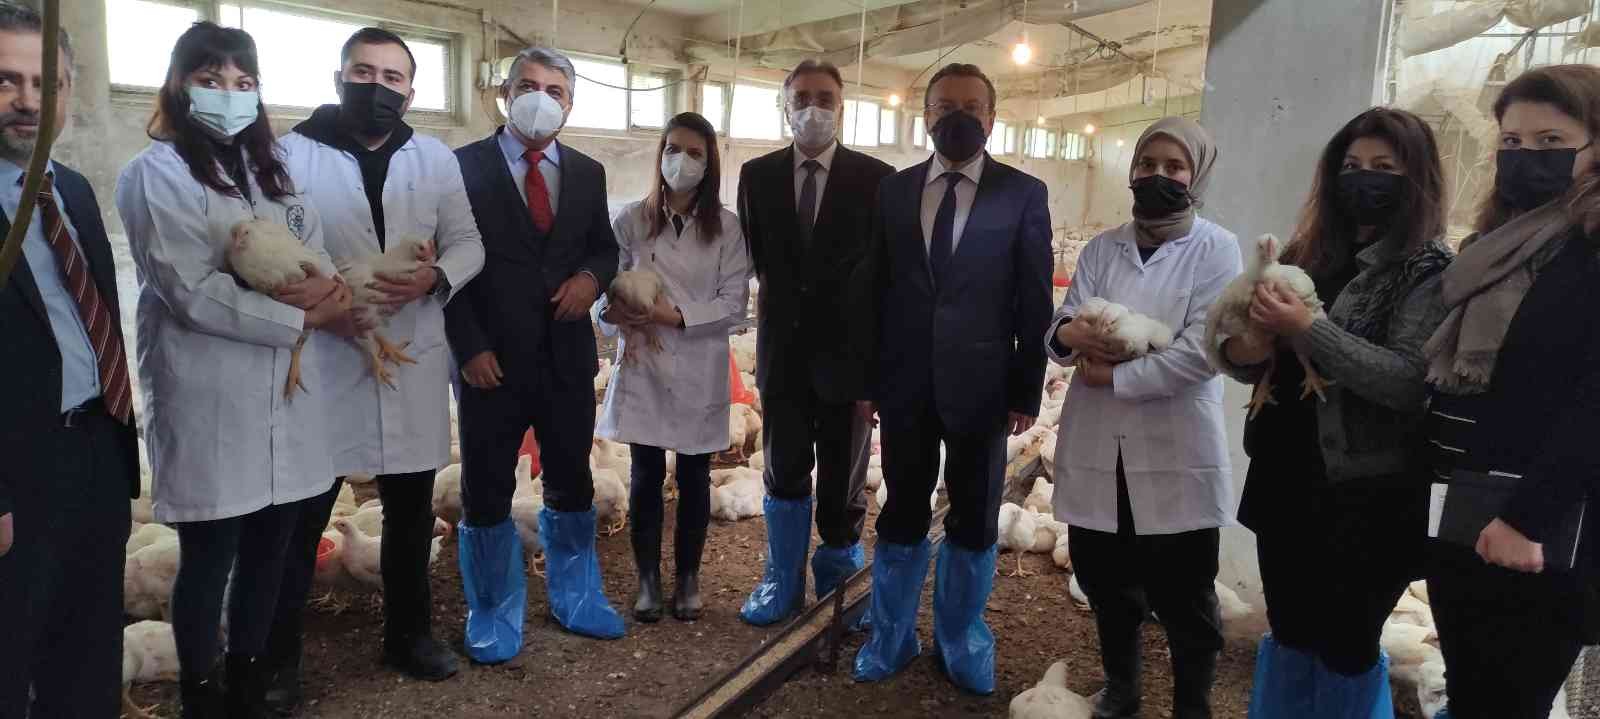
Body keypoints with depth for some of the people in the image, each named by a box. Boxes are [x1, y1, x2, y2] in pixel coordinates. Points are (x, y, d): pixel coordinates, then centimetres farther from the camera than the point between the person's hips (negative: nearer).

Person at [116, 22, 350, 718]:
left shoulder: (271, 168, 17)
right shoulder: (154, 173, -4)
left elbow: (317, 255, 10)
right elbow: (192, 292, -14)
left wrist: (330, 286, -14)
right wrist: (303, 316, -13)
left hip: (285, 394, 6)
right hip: (209, 402, -6)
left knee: (267, 550, 13)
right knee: (208, 559, 5)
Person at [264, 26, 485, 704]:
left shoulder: (436, 158, 7)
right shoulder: (292, 153, -1)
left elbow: (467, 242, 4)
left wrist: (434, 279, -17)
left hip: (415, 357, 3)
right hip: (321, 356, -3)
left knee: (411, 508, 14)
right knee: (299, 514, 1)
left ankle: (408, 633, 33)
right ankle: (277, 658, 18)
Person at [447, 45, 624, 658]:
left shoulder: (588, 174, 8)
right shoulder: (464, 165, -3)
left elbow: (605, 246, 16)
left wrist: (592, 275, -8)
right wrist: (469, 346, -12)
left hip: (568, 355, 3)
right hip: (493, 358, -3)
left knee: (572, 484, 14)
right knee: (487, 491, 7)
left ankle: (574, 599, 32)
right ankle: (493, 616, 25)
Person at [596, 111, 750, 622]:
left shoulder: (725, 226, -2)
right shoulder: (632, 219, 0)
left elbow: (735, 302, -6)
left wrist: (679, 315, -17)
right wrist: (614, 312, -17)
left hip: (699, 369, 0)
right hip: (643, 364, 0)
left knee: (694, 477, 11)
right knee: (646, 476, 8)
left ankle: (688, 578, 26)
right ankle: (648, 578, 23)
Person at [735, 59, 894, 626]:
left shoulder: (876, 178, -4)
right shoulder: (757, 175, 3)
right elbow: (754, 256, 10)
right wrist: (781, 300, 3)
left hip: (846, 348, -2)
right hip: (783, 348, 2)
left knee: (843, 479, 10)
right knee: (784, 473, 12)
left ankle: (839, 582, 27)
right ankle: (783, 583, 28)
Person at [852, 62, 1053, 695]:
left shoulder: (1023, 193, -1)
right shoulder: (893, 190, 5)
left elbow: (1035, 302, -2)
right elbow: (876, 289, 5)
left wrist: (1026, 390, -5)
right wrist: (866, 376, 3)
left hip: (980, 384, -1)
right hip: (904, 381, 2)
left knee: (974, 520, 11)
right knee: (902, 514, 13)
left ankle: (961, 639, 30)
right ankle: (892, 637, 29)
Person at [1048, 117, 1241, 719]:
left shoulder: (1215, 249, -3)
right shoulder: (1102, 248, 10)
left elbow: (1202, 349, -14)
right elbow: (1061, 327, 3)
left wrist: (1115, 376, -13)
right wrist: (1068, 333, -20)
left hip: (1174, 451, -4)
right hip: (1097, 445, 4)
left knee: (1184, 599, 6)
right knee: (1105, 581, 16)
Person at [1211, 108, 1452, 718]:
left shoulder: (1430, 271, -7)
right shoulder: (1308, 256, 9)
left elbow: (1411, 382, -18)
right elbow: (1269, 355, 13)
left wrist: (1308, 330, -25)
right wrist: (1241, 352, -11)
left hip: (1367, 497, -5)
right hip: (1286, 483, 5)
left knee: (1345, 646, 6)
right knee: (1289, 637, 15)